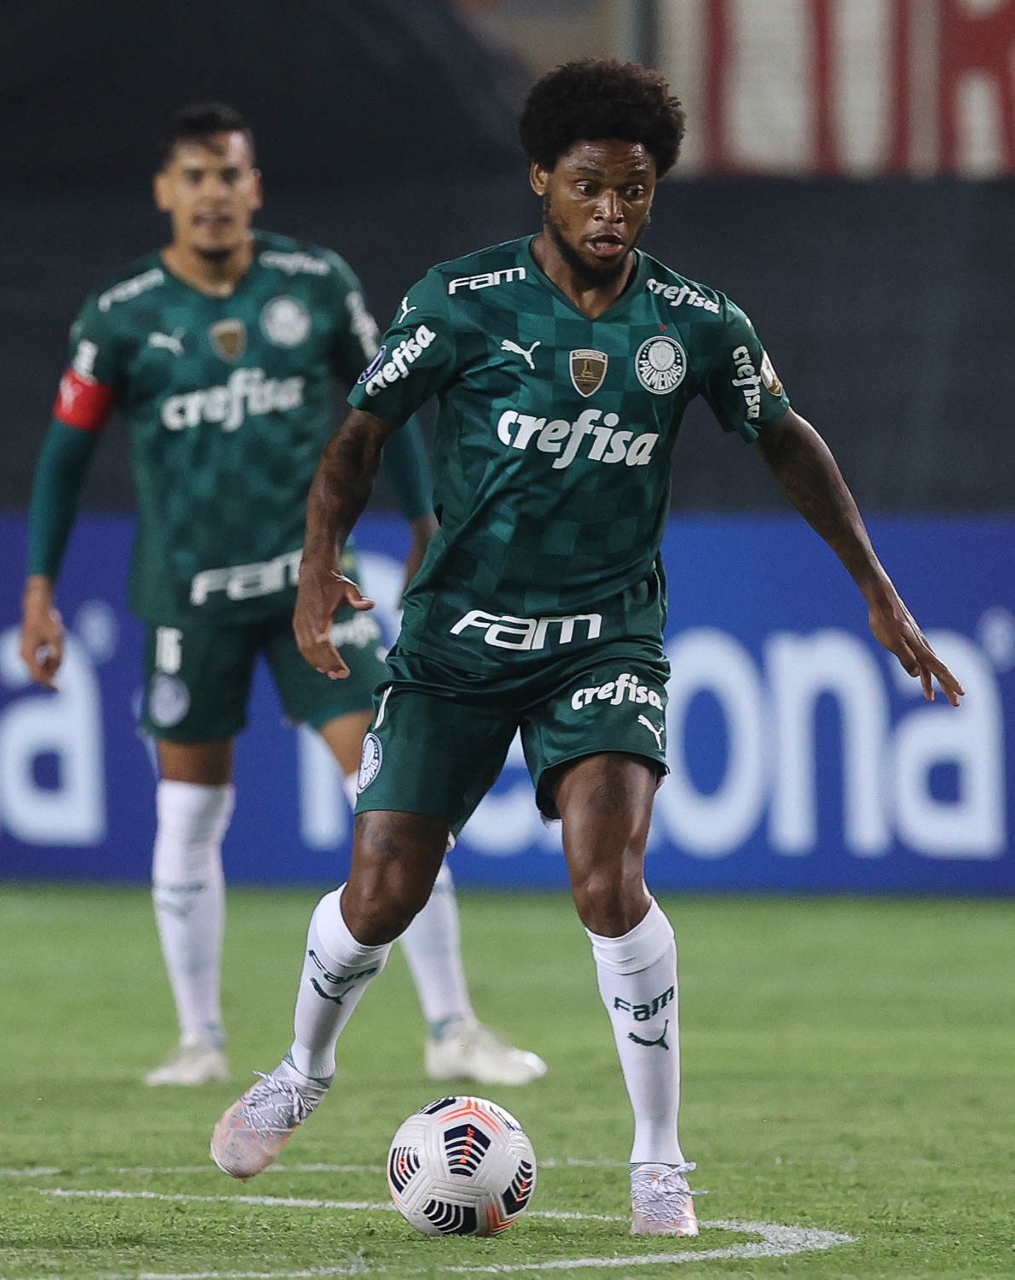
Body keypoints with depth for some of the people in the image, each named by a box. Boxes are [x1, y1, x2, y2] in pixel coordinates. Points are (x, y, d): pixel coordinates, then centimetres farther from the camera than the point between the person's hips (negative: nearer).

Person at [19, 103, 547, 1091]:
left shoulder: (316, 285, -1)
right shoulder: (122, 316, -4)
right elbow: (66, 451, 4)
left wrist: (426, 530, 11)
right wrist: (39, 592, 1)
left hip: (310, 578, 0)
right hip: (186, 593, 0)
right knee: (188, 814, 5)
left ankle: (451, 1028, -4)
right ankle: (200, 1039, 19)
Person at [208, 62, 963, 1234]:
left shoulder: (694, 325, -3)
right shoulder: (465, 301, -9)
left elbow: (786, 440, 12)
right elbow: (361, 433, -3)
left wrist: (877, 590, 12)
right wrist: (320, 564, -20)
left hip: (605, 640, 0)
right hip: (457, 638, 0)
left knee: (609, 880, -21)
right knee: (382, 892, -1)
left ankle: (660, 1161, -8)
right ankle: (302, 1072, 32)